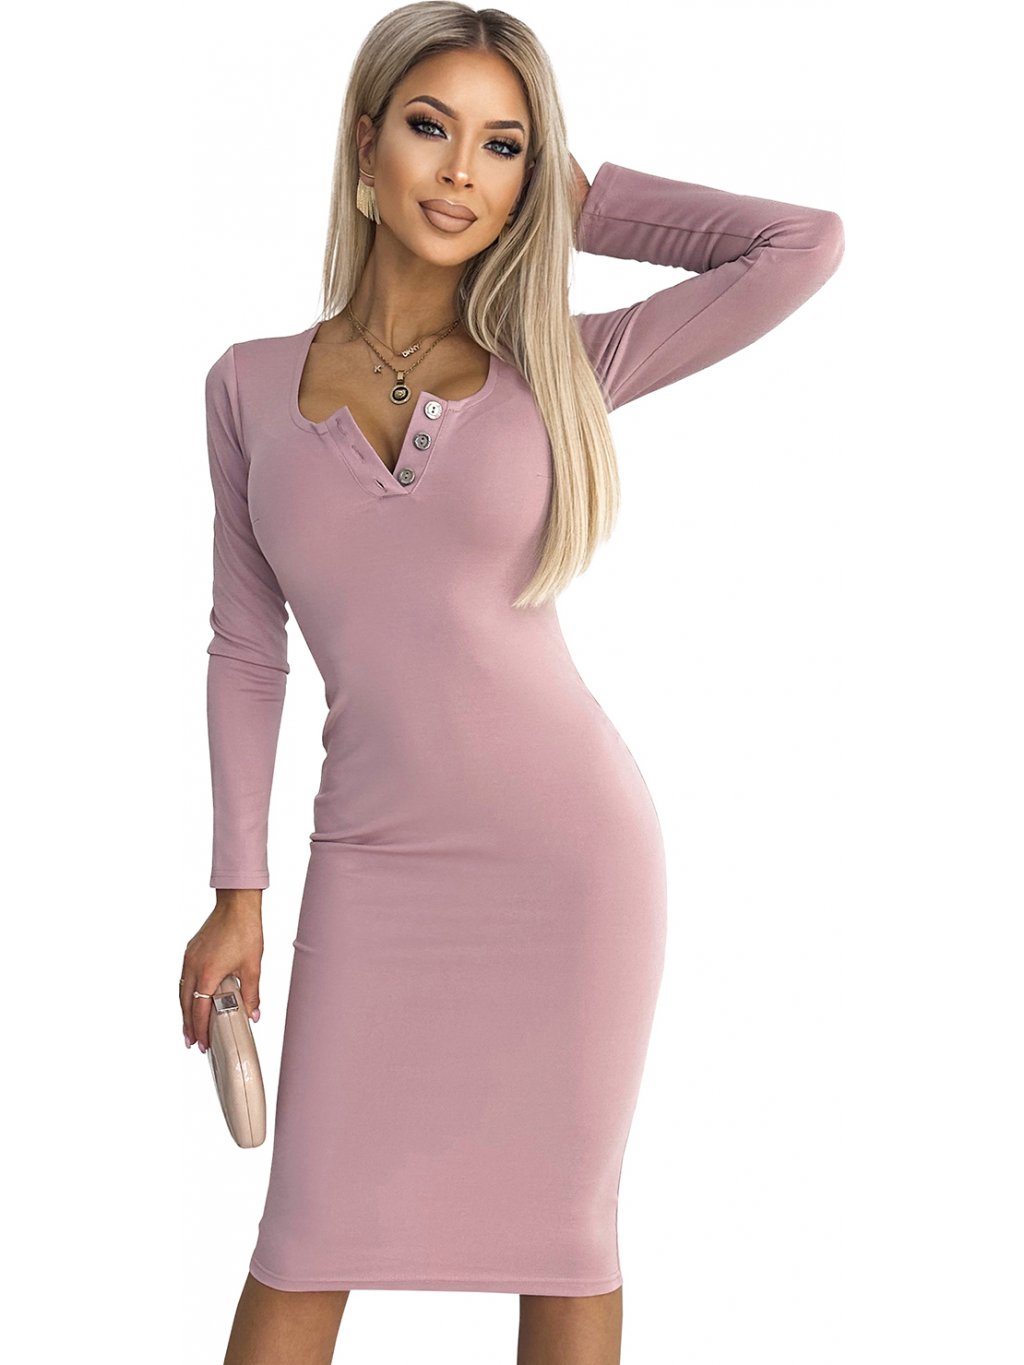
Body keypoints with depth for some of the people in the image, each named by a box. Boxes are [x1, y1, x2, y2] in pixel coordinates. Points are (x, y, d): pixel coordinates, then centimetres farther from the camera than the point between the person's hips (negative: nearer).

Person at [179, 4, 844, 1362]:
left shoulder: (555, 368, -1)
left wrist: (582, 202, 3)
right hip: (374, 867, 1)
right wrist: (238, 892, 4)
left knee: (565, 1225, 9)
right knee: (308, 1242, 5)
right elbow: (247, 646, 7)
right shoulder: (253, 384, 4)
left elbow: (808, 244, -5)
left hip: (571, 846, -1)